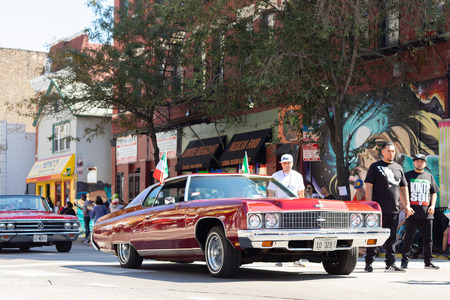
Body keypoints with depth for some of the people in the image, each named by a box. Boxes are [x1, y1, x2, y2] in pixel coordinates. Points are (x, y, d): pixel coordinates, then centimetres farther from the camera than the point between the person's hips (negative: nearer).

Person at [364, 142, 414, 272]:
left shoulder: (398, 168, 17)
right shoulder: (375, 167, 3)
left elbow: (403, 188, 20)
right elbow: (369, 186, -3)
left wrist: (407, 206, 11)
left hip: (394, 210, 4)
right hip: (378, 209, -4)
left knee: (391, 238, 7)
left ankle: (391, 264, 11)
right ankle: (369, 263, 4)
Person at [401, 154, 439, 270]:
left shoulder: (429, 176, 17)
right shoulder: (408, 175, 7)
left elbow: (434, 192, 18)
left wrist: (432, 206, 2)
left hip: (427, 213, 3)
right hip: (412, 212, -3)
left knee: (428, 238, 6)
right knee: (408, 237, -3)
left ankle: (428, 261, 12)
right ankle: (405, 260, 3)